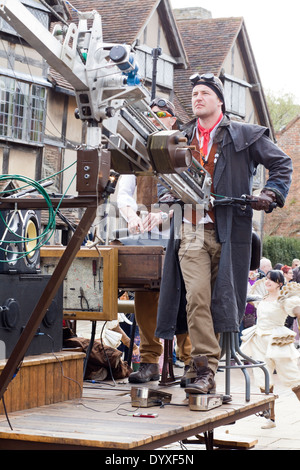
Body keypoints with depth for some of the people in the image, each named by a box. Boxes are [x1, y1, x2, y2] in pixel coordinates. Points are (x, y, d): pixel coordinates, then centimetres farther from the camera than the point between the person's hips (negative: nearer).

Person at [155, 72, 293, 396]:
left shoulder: (244, 136, 9)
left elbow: (282, 164, 12)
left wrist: (270, 194, -3)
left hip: (226, 230, -2)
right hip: (191, 231, 2)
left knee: (218, 299, 2)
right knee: (196, 296, -15)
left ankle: (203, 368, 13)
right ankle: (204, 368, -16)